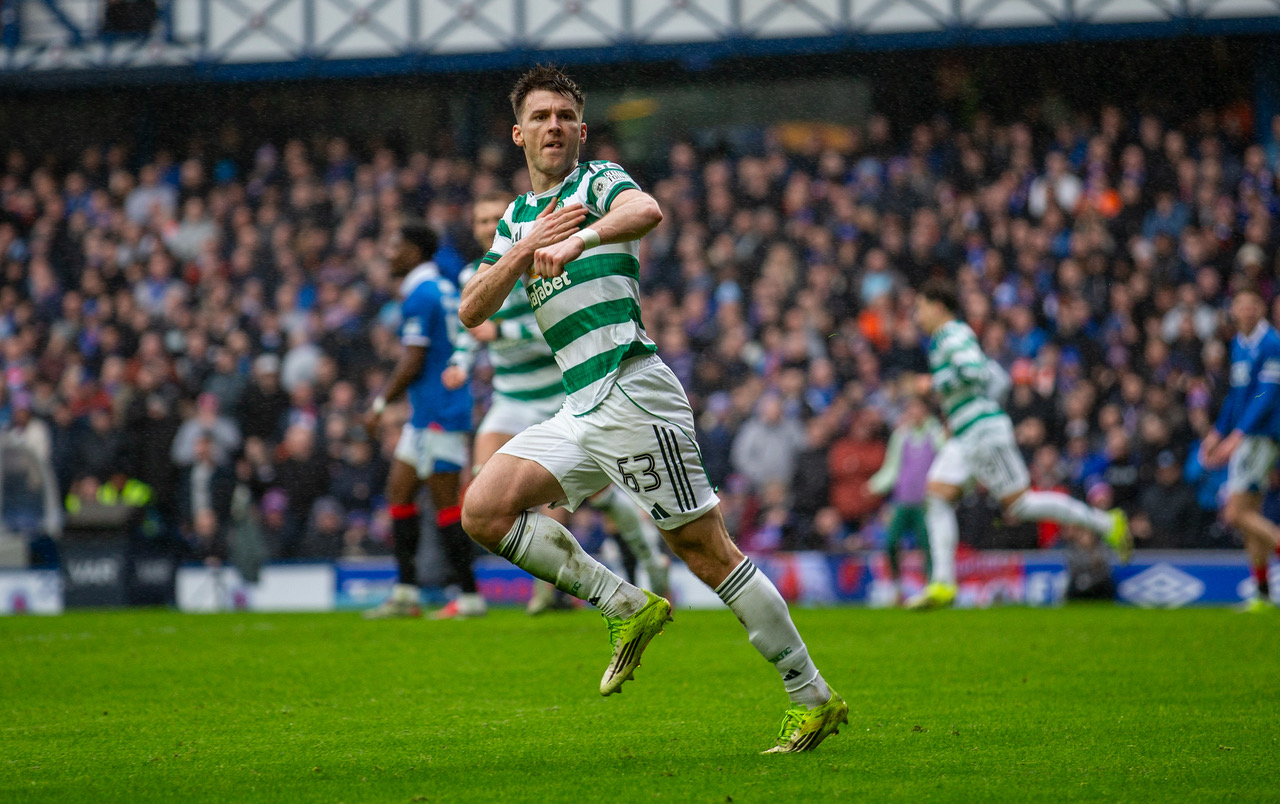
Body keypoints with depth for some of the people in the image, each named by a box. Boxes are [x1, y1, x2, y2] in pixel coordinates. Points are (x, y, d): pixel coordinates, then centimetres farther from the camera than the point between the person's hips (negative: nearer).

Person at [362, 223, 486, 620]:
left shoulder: (419, 296, -14)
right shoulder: (444, 288, 16)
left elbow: (412, 363, -18)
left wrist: (380, 404, -9)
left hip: (437, 415, -10)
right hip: (428, 414, 10)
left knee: (446, 505, -7)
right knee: (399, 492, 11)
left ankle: (470, 596, -4)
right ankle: (405, 594, 11)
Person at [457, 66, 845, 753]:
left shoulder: (599, 181, -1)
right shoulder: (516, 218, 21)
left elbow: (648, 212, -26)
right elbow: (472, 311, 11)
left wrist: (577, 240, -45)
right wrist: (523, 250, -6)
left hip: (630, 391, -7)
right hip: (580, 411, 8)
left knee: (704, 548, -9)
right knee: (485, 510, -6)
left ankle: (812, 698, -3)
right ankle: (626, 608, 0)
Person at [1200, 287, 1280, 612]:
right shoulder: (1239, 344, 14)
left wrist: (1237, 435, -25)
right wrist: (1217, 433, 25)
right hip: (1242, 438, 9)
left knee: (1237, 514, -13)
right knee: (1250, 515, 9)